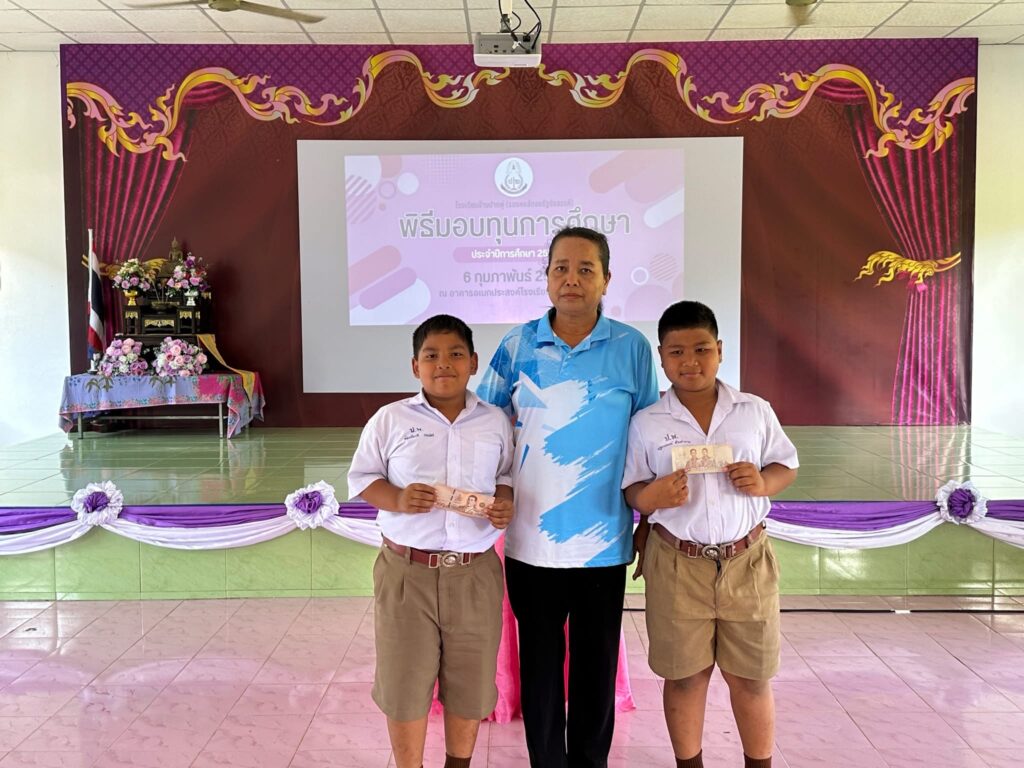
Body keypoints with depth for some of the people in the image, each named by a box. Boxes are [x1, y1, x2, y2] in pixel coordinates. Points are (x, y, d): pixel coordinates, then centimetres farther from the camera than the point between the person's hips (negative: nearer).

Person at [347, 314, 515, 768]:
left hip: (476, 573, 2)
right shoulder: (390, 419, 0)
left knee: (471, 680, 13)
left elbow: (507, 476, 13)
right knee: (403, 681, 7)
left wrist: (506, 503, -9)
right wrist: (397, 500, -15)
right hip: (406, 571, -1)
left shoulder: (496, 422, 5)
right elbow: (361, 477, 3)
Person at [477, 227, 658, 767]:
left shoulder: (632, 348, -3)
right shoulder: (517, 346, -1)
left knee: (596, 664, 14)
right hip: (530, 540, 1)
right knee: (539, 663, 14)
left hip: (603, 541, 0)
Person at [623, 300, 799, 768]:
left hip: (746, 559, 1)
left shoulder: (755, 411, 2)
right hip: (677, 564, -1)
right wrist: (651, 497, -22)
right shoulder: (646, 423, -2)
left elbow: (787, 465, 10)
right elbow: (631, 490, 1)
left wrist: (764, 482, -12)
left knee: (751, 677, 13)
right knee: (685, 676, 12)